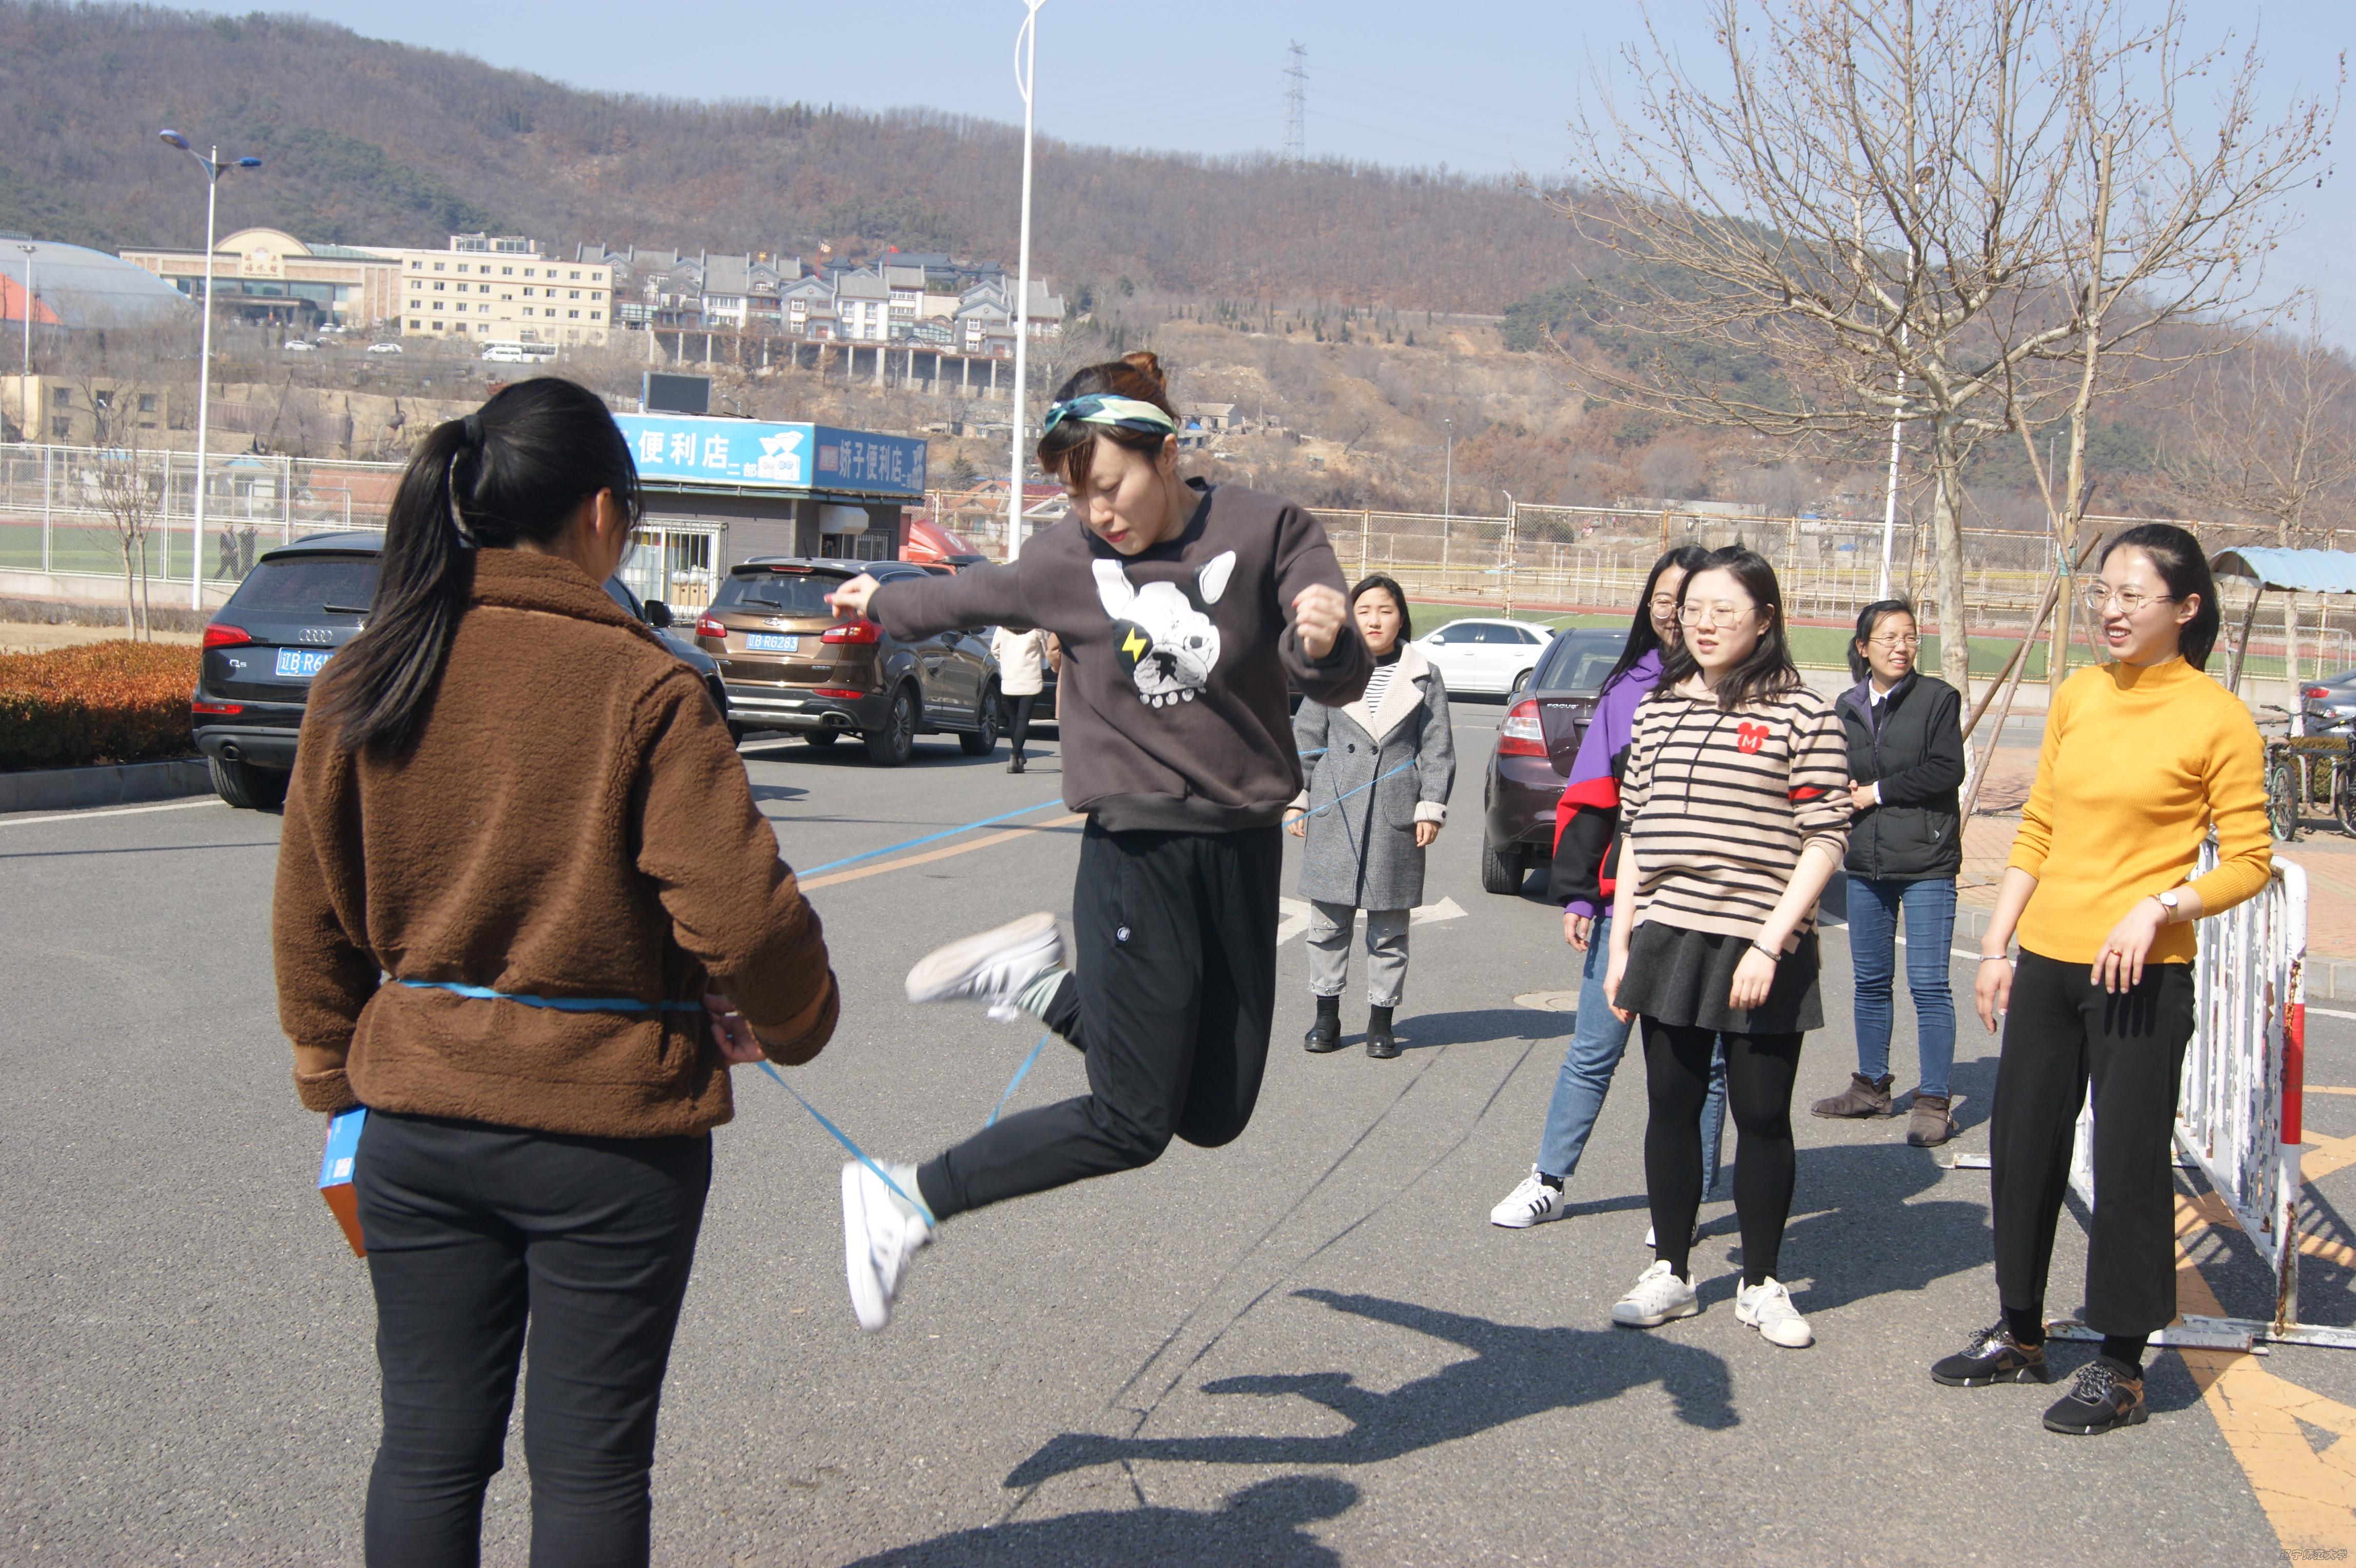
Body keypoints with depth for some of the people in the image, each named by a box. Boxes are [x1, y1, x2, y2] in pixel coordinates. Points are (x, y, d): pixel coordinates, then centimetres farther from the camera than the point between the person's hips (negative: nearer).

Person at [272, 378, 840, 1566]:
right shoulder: (641, 687, -13)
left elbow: (312, 920, 8)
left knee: (428, 1446, 14)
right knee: (590, 1464, 7)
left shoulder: (363, 682, 2)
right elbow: (739, 914, -16)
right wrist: (793, 1022, 3)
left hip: (417, 1117, 4)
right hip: (609, 1116, -4)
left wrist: (336, 1083, 19)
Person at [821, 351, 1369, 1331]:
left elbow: (1340, 683, -12)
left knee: (1213, 1117, 7)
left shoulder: (1265, 532, -7)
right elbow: (964, 598, 17)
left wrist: (1326, 642, -35)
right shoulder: (1064, 562, -5)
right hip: (1137, 854, -3)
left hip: (1245, 853, 3)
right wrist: (881, 604, 34)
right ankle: (905, 1203, 4)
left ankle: (1034, 981, 22)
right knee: (1131, 1123, -8)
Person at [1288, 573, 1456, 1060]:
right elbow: (1306, 739, 10)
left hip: (1396, 815, -1)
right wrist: (1297, 798, 5)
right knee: (1329, 919, 4)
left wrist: (1431, 807, -1)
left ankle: (1381, 1020, 13)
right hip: (1334, 813, 1)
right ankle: (1326, 1015, 14)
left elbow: (1438, 748, 6)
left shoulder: (1424, 678, 5)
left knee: (1389, 927, 5)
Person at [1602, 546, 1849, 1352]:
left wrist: (1770, 943, -15)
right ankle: (1671, 1274, 21)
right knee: (1671, 1107, 9)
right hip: (1666, 940, 4)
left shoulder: (1802, 714, -5)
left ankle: (1761, 1284, 17)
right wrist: (1619, 943, 10)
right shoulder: (1657, 710, 11)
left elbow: (1825, 840, -8)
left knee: (1763, 1117, 4)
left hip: (1762, 954, -4)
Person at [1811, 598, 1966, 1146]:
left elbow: (1946, 771, -12)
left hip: (1927, 862, -5)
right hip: (1866, 861, 6)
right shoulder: (1847, 707, 11)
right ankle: (1872, 1086, 26)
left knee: (1928, 984, -6)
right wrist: (1849, 795, -5)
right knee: (1871, 981, 14)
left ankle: (1934, 1102, -2)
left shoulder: (1937, 697, -4)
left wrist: (1878, 792, -9)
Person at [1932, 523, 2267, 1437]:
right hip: (2046, 963, 6)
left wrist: (2156, 909, -20)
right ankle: (2020, 1334, 30)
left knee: (2129, 1167, -1)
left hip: (2141, 976, -6)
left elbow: (2248, 863, -7)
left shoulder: (2216, 718, -8)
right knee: (2022, 1148, 13)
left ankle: (2121, 1366, 13)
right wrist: (1996, 947, 10)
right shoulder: (2078, 696, 8)